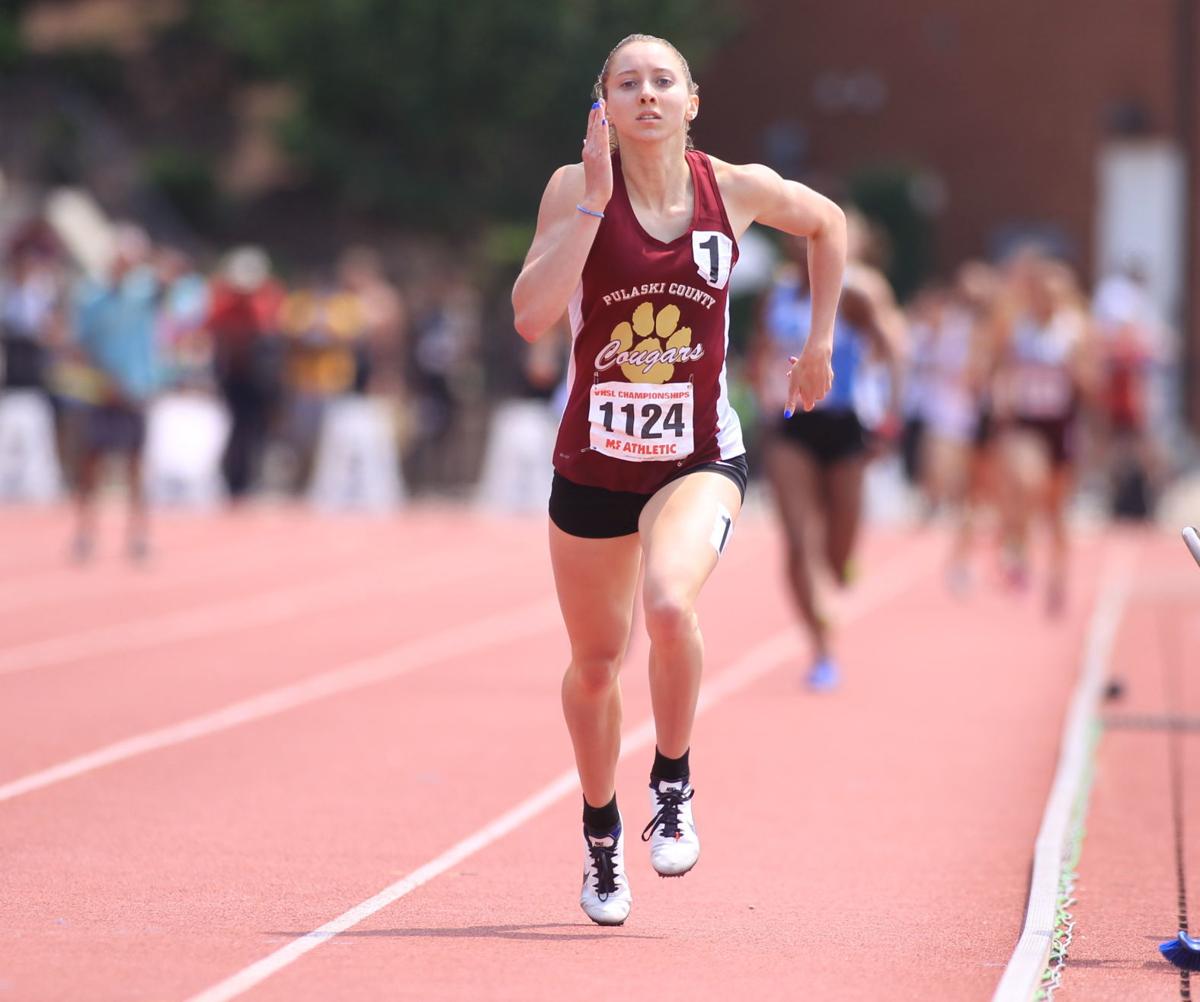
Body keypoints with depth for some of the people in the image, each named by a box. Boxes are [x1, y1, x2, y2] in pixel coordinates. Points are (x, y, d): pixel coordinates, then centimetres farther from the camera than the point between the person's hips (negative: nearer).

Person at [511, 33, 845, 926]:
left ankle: (674, 785, -5)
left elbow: (827, 223, 17)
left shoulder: (736, 189, -5)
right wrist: (592, 201, -25)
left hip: (700, 457, -1)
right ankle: (601, 835, 40)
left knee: (669, 605, -31)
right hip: (594, 458, 1)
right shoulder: (576, 188, -9)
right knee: (596, 660, 14)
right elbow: (531, 317, -22)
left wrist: (820, 343, 15)